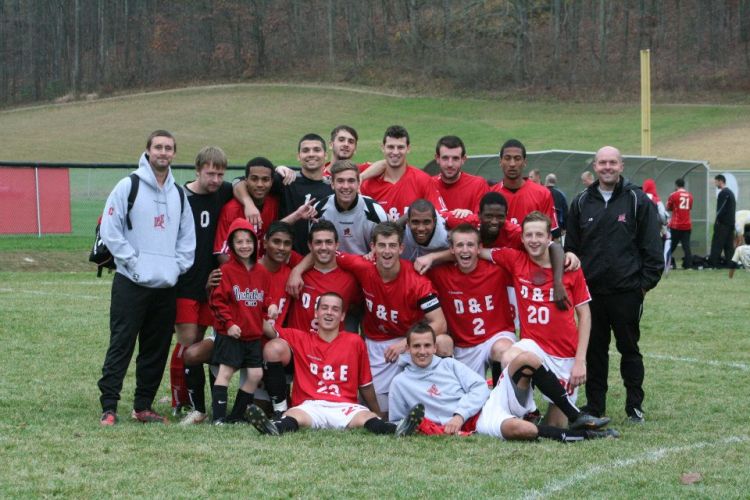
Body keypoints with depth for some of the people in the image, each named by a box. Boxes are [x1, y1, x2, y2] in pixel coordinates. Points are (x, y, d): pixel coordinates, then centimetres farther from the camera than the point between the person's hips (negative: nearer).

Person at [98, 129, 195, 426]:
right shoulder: (129, 186, -2)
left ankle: (143, 407, 17)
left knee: (157, 349, 8)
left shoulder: (178, 193, 13)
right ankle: (109, 408, -6)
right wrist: (134, 263, -11)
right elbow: (110, 231, -7)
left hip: (166, 285, 5)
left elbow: (187, 237, 16)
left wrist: (178, 266, 1)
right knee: (121, 346, -7)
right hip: (131, 283, -5)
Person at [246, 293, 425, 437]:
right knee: (294, 416, -36)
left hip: (345, 407, 0)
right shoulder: (300, 338, 18)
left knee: (367, 418, -34)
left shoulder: (355, 342, 15)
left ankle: (397, 430, -64)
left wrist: (378, 414, 23)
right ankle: (275, 428, -69)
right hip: (310, 406, 0)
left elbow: (365, 384, 21)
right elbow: (268, 330, 10)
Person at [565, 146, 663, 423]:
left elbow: (651, 245, 0)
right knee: (595, 349, 8)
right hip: (591, 290, 3)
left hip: (627, 290, -3)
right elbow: (571, 246, 12)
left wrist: (647, 281, -7)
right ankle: (594, 407, 15)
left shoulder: (637, 200, 0)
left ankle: (635, 406, 12)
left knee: (629, 348, 4)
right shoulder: (581, 202, 9)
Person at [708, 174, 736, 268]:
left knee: (717, 244, -8)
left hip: (723, 223, -9)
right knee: (729, 245, 8)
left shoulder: (723, 193, -13)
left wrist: (717, 219, -12)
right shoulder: (730, 192, 17)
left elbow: (721, 208, -19)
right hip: (731, 222, 9)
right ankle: (729, 263, 7)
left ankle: (713, 263, -10)